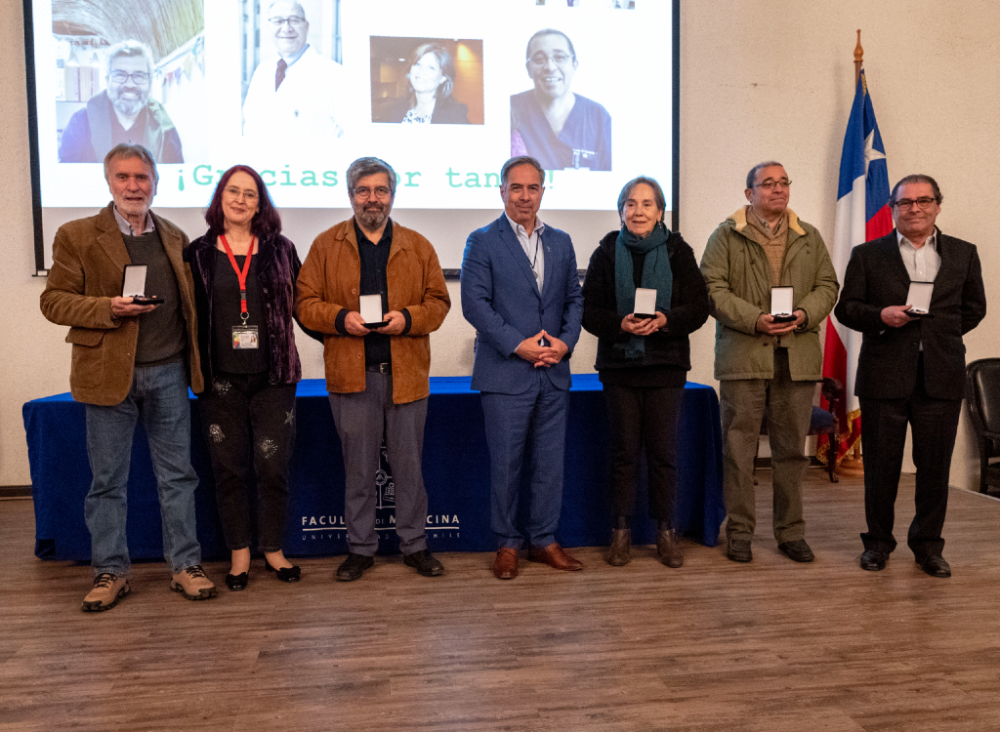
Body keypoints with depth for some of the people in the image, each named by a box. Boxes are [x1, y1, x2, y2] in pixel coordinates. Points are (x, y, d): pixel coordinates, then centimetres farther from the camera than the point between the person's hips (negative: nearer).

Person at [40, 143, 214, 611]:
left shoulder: (175, 238, 12)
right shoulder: (77, 236, 1)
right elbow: (54, 300, -2)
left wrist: (195, 362, 5)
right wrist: (109, 308, -18)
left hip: (169, 372, 3)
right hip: (110, 374, -2)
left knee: (177, 475, 8)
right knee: (107, 481, 7)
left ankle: (185, 565, 18)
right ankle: (110, 572, 21)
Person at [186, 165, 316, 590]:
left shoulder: (280, 250, 6)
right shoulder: (198, 253, 6)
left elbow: (300, 304, 10)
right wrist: (196, 368, 2)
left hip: (272, 377, 0)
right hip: (221, 379, 1)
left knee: (273, 467, 2)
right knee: (228, 469, 7)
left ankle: (273, 550, 19)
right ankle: (240, 553, 22)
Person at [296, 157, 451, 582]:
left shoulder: (418, 246, 9)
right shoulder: (326, 245, 6)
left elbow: (439, 301, 6)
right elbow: (305, 303, 3)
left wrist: (408, 318, -13)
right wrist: (341, 318, -15)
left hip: (406, 372, 1)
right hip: (351, 375, 0)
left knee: (409, 465, 10)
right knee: (358, 468, 9)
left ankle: (414, 545, 24)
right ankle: (360, 548, 23)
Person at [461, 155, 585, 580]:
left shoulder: (561, 242, 14)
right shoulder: (482, 242, 0)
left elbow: (574, 299, 13)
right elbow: (474, 303, -9)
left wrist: (565, 341, -5)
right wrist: (518, 344, -15)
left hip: (554, 373, 4)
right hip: (505, 374, -4)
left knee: (550, 464, 9)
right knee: (505, 464, 4)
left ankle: (544, 540, 23)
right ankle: (507, 544, 18)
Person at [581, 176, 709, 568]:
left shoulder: (678, 251, 4)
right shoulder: (607, 253, 4)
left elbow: (699, 307, 1)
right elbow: (589, 310, 1)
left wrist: (666, 320, -17)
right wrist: (620, 324, -17)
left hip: (665, 365, 0)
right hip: (620, 364, 0)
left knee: (664, 451, 4)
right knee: (624, 450, 6)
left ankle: (666, 529, 17)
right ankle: (622, 530, 17)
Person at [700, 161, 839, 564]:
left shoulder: (809, 237, 16)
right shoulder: (726, 236, 4)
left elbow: (827, 286, 12)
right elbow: (713, 289, -4)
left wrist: (804, 314, -8)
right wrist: (755, 319, -15)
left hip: (797, 356, 3)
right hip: (744, 355, -3)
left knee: (791, 448, 10)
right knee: (739, 447, 2)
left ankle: (791, 532, 22)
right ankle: (739, 531, 13)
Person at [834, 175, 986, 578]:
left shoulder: (964, 254, 12)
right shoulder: (867, 254, 7)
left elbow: (974, 308, 17)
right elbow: (846, 307, 4)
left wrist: (940, 331, 5)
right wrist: (881, 317, -13)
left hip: (941, 377, 2)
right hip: (884, 375, -1)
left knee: (935, 465, 5)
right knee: (881, 464, 4)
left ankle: (928, 543, 21)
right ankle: (878, 541, 19)